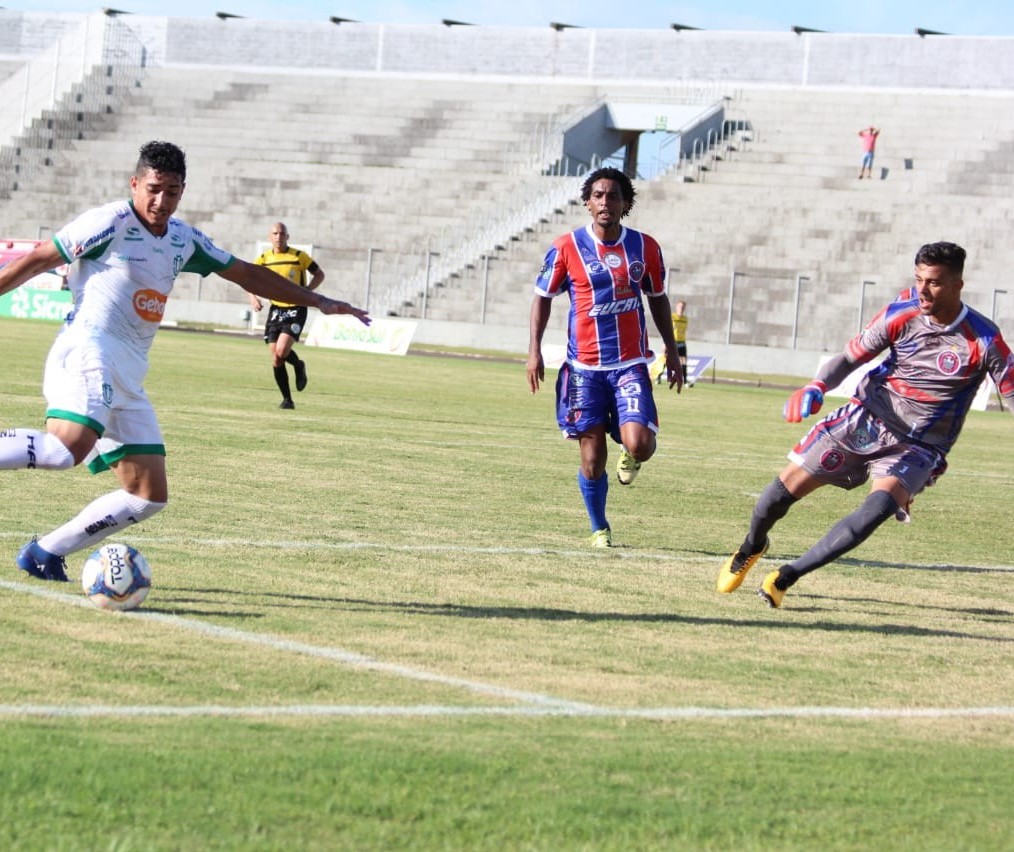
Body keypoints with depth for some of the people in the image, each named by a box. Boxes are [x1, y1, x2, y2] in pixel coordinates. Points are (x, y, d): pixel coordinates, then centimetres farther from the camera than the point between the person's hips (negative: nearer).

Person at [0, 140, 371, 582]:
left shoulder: (183, 240, 17)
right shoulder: (111, 223, -5)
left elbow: (246, 273, 26)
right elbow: (37, 260, -2)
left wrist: (317, 301, 26)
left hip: (127, 377, 8)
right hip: (89, 352, -8)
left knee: (150, 495, 2)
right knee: (68, 448, -36)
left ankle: (45, 552, 7)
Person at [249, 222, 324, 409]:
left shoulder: (299, 256, -7)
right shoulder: (264, 258, 2)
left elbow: (319, 274, 3)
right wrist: (253, 297, -7)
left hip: (296, 309, -4)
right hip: (276, 309, 4)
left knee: (282, 351, -22)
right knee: (276, 359, -2)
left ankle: (299, 366, 13)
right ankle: (287, 399, 11)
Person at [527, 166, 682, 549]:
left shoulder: (645, 247, 3)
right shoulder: (567, 247, -3)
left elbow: (657, 298, 16)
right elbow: (543, 297, 5)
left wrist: (672, 351, 15)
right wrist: (534, 351, -2)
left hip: (631, 363, 1)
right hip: (584, 366, -1)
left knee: (638, 442, -19)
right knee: (592, 457, 1)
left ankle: (631, 459, 20)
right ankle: (599, 529, 23)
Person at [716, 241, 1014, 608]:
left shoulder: (984, 341, -16)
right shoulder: (900, 316, -7)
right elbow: (852, 356, 1)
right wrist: (817, 387, -18)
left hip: (918, 448, -3)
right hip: (864, 421, 3)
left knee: (880, 506, -30)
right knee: (788, 487, 0)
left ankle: (786, 577, -21)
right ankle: (751, 548, 35)